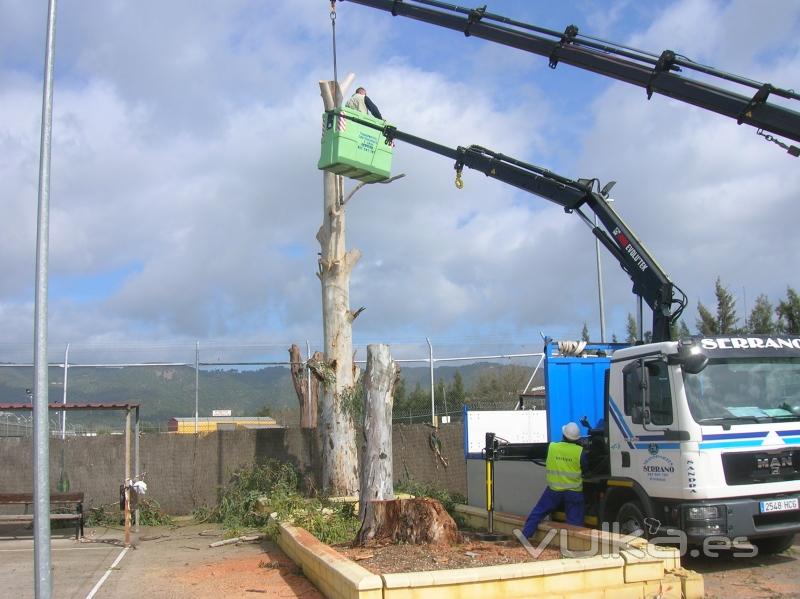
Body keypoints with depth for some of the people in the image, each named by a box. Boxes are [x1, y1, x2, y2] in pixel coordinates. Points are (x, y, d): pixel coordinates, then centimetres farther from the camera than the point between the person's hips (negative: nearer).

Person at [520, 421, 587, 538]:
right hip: (574, 492, -1)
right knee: (575, 521, 6)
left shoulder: (551, 447, -7)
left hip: (554, 489, 1)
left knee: (537, 513, 12)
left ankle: (524, 536, 10)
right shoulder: (580, 451, -12)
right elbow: (585, 469, 1)